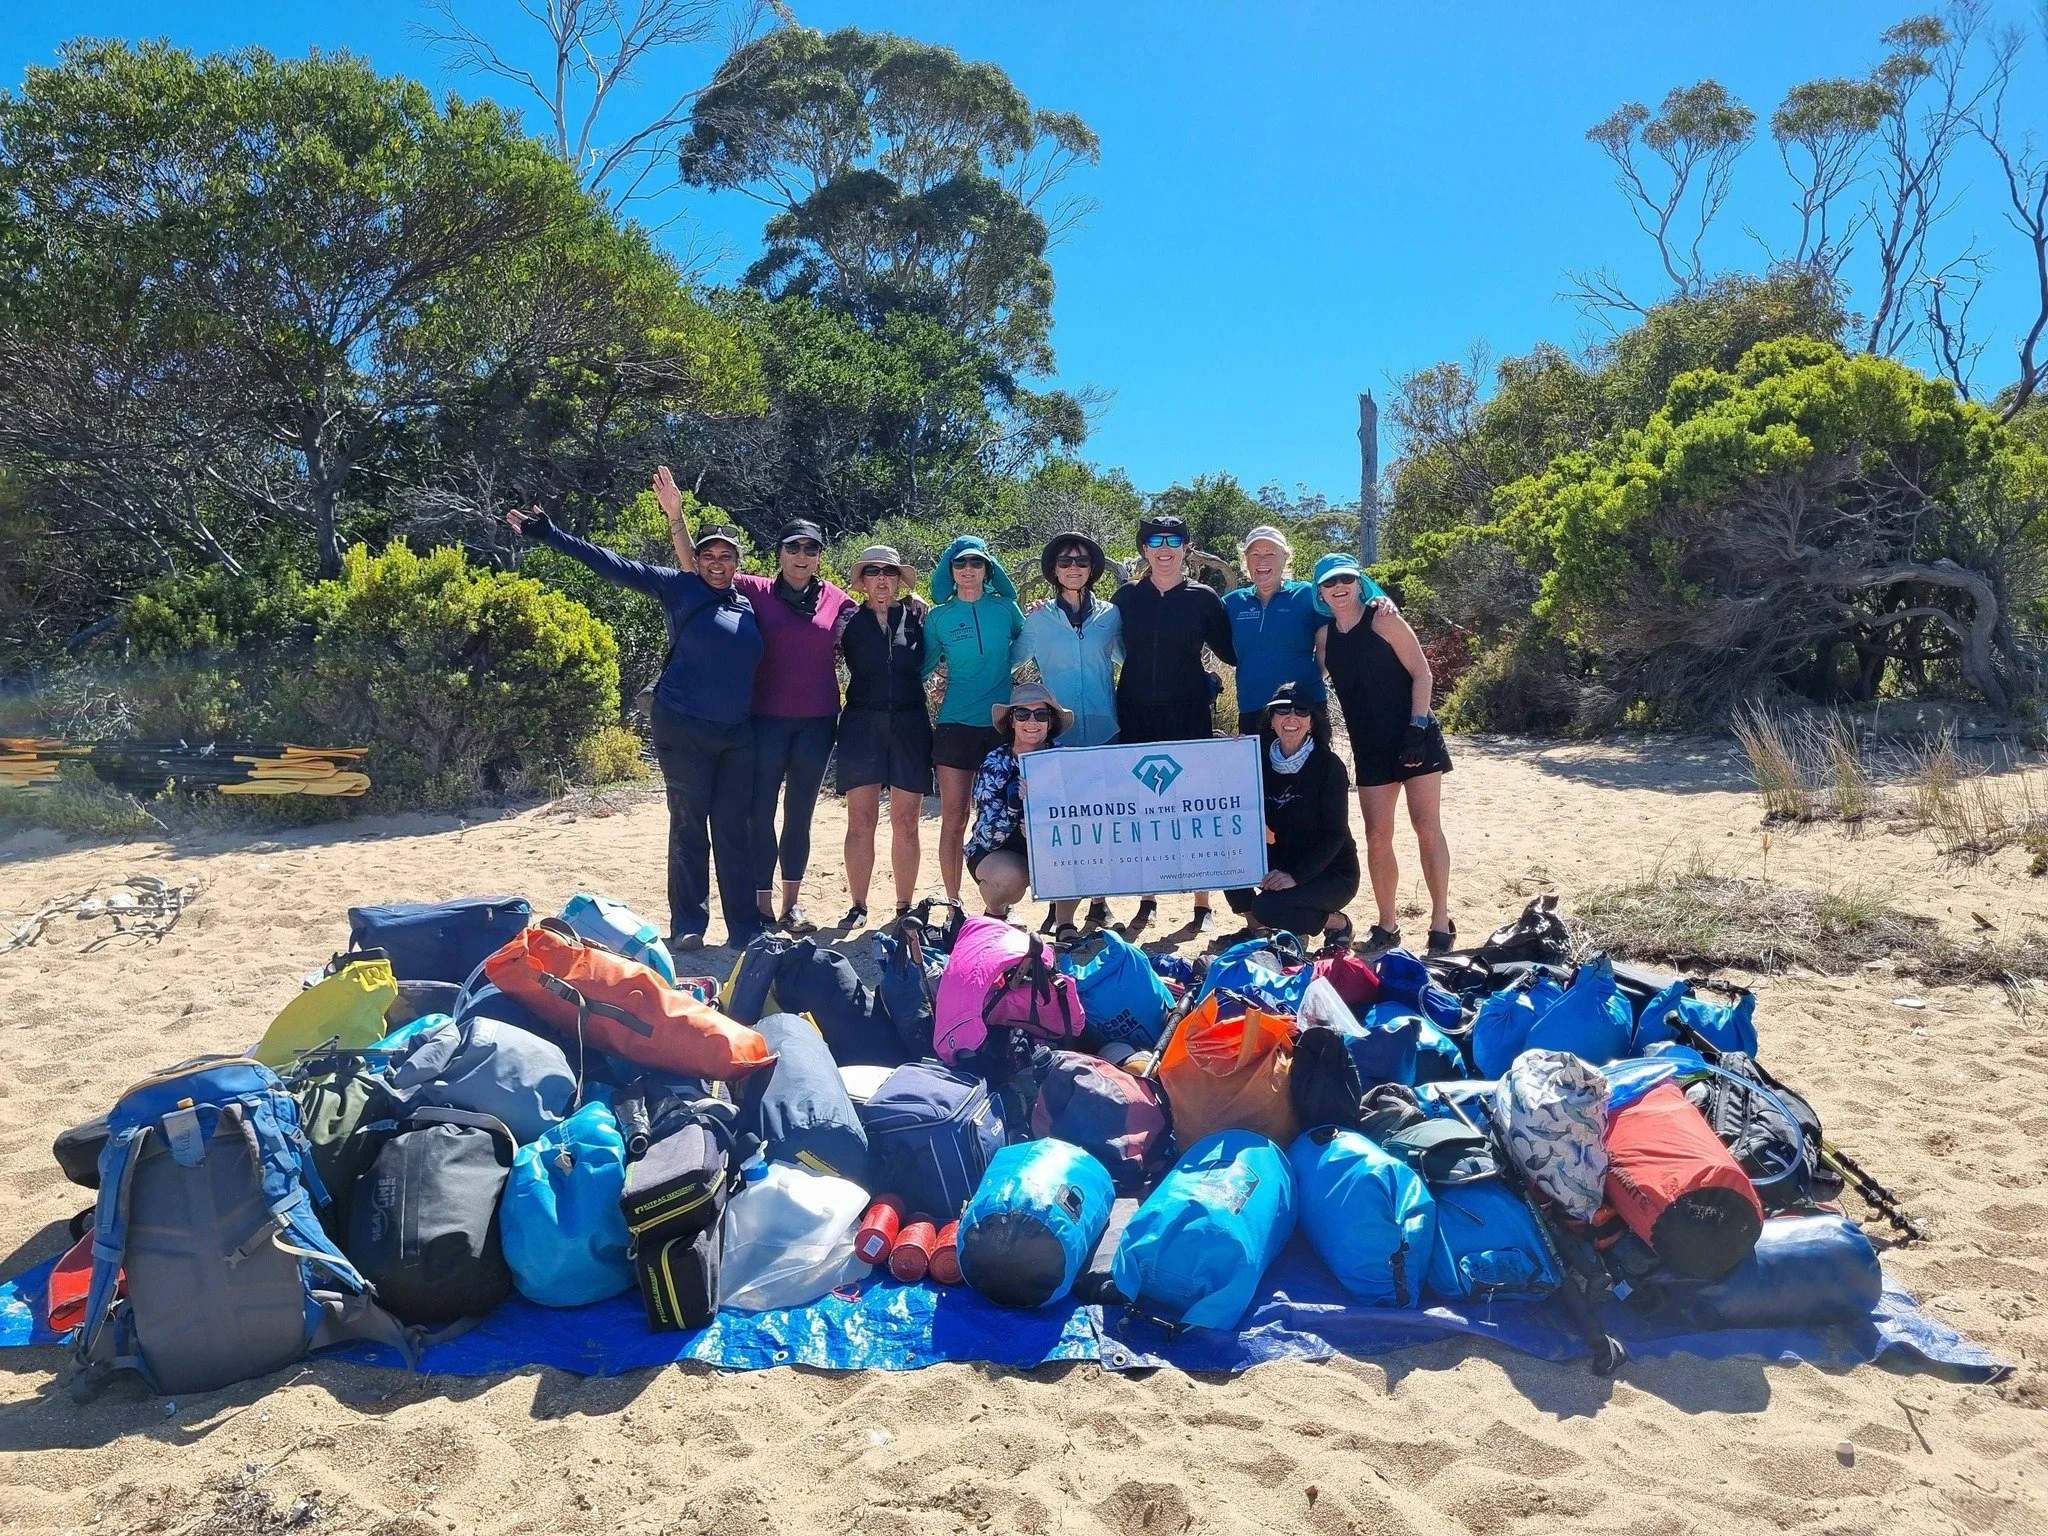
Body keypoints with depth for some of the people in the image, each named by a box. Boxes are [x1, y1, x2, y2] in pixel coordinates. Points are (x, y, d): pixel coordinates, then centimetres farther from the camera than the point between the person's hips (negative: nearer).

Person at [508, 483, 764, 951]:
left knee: (735, 829, 6)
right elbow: (615, 566, -4)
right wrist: (550, 534, -7)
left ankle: (745, 927, 10)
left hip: (738, 734, 4)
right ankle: (688, 926, 9)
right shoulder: (680, 587, 0)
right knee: (689, 827, 1)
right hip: (684, 730, -4)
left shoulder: (749, 605, 12)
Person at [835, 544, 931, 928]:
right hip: (862, 726, 0)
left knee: (906, 822, 3)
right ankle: (858, 906, 3)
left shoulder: (916, 618, 8)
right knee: (861, 820, -3)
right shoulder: (851, 622, 7)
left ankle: (905, 906, 11)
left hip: (910, 726, 1)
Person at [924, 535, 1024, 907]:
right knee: (954, 817, -1)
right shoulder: (939, 616, 4)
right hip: (956, 725, 0)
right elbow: (922, 667, 10)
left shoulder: (1005, 608, 5)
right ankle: (953, 904, 7)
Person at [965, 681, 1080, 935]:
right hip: (995, 852, -2)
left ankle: (1065, 924, -3)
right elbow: (986, 835, -24)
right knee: (1009, 877, -34)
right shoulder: (995, 763, -16)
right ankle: (995, 914, 2)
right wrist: (1016, 803, -41)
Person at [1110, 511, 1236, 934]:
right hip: (1136, 717, 2)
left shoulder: (1203, 598, 3)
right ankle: (1147, 901, 17)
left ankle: (1202, 904, 11)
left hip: (1188, 717, -2)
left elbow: (1231, 653, 7)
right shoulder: (1127, 597, 7)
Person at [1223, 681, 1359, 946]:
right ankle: (1255, 927, 2)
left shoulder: (1328, 765, -13)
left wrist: (1295, 875, -29)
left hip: (1330, 872, -5)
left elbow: (1335, 834, -18)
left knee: (1267, 907, -29)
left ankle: (1337, 922, -1)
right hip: (1282, 862, 5)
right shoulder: (1262, 763, 1)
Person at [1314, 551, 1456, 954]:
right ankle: (1388, 925, 15)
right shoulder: (1325, 636, 6)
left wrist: (1417, 727, -16)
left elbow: (1421, 673, -9)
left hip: (1414, 737, -4)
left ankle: (1441, 921, 4)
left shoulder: (1382, 619, -7)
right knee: (1377, 837, 4)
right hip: (1371, 747, 4)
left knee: (1427, 827, -4)